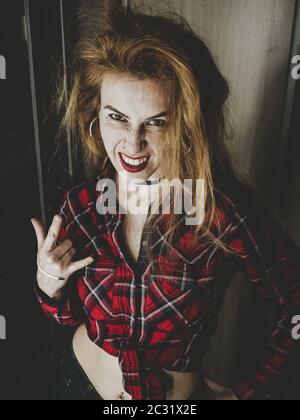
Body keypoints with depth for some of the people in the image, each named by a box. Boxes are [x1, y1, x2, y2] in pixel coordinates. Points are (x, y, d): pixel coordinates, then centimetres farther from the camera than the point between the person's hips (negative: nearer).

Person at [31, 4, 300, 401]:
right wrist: (49, 284, -23)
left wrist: (249, 391, -8)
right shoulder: (81, 203, -17)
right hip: (81, 380, 3)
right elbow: (72, 314, -3)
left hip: (178, 394, -2)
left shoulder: (226, 212, -30)